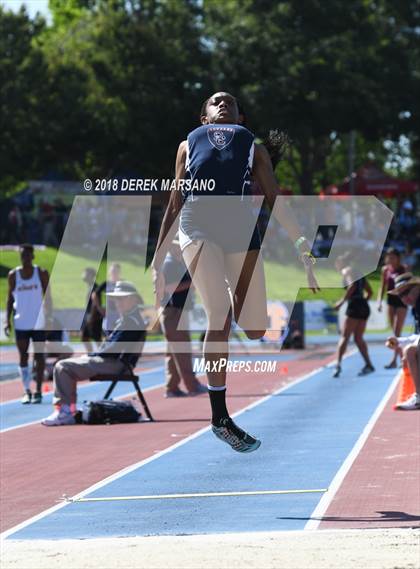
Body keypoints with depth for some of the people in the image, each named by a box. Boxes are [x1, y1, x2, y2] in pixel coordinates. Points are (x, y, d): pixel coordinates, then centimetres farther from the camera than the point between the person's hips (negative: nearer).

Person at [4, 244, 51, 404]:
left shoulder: (41, 273, 0)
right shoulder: (13, 275, 3)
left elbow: (47, 297, 3)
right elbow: (10, 299, 6)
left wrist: (50, 317, -4)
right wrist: (7, 320, -2)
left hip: (39, 322, -1)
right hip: (21, 323, 1)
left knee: (39, 355, 1)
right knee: (23, 356, 1)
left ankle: (38, 391, 7)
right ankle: (27, 391, 6)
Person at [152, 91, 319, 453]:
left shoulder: (252, 146, 27)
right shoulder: (189, 145, 26)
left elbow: (277, 202, 18)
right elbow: (174, 206, 25)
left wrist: (304, 248, 7)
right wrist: (158, 261, 19)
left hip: (241, 227, 2)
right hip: (197, 225, -2)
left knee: (256, 331, -4)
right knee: (220, 315, -19)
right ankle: (220, 418, -15)